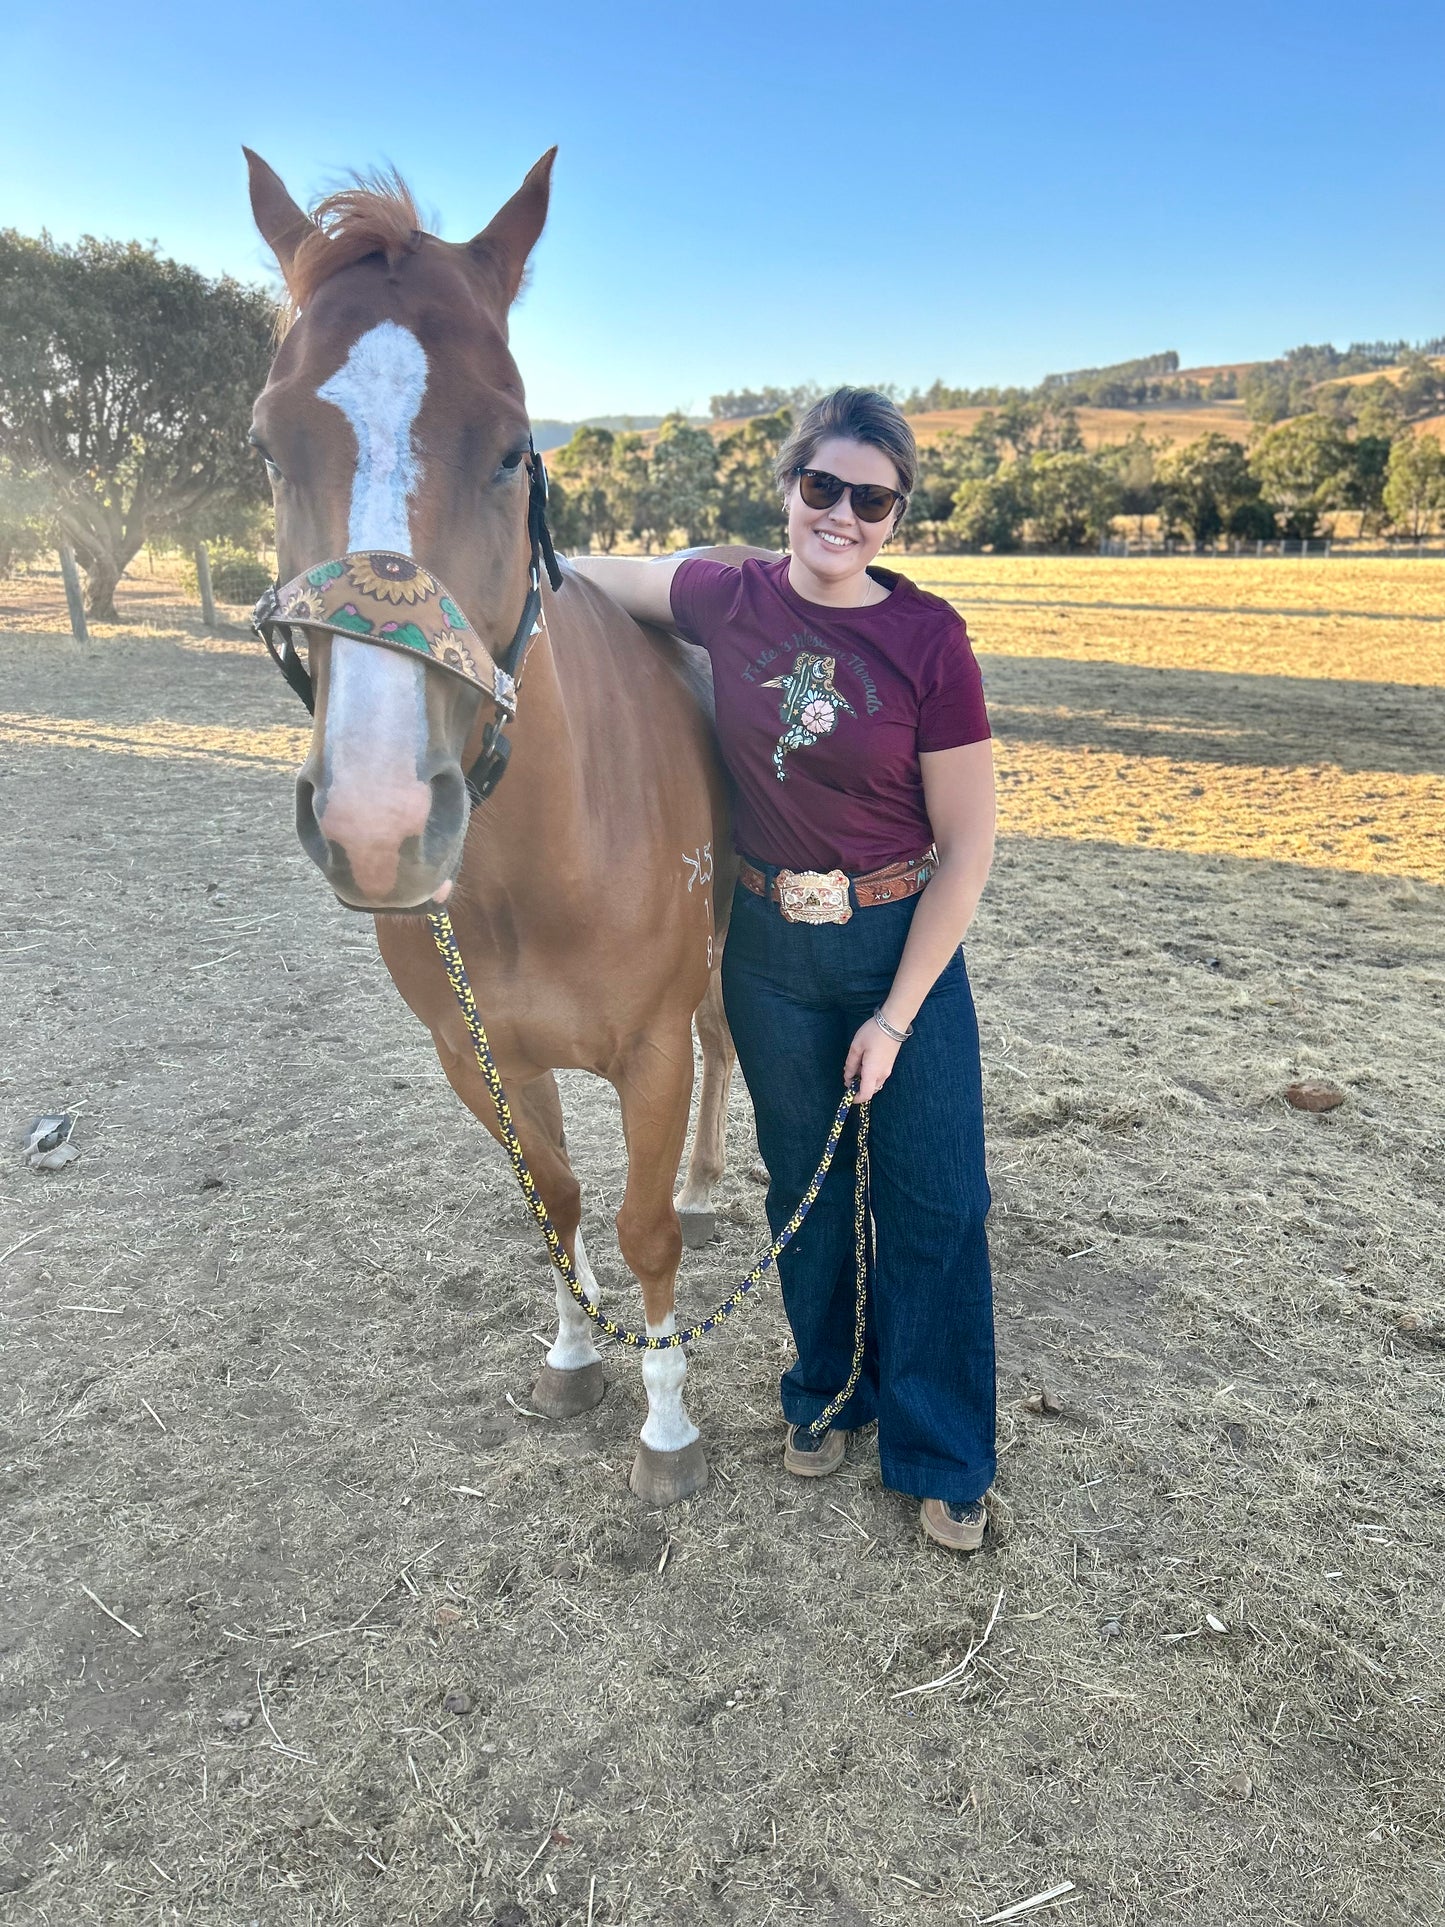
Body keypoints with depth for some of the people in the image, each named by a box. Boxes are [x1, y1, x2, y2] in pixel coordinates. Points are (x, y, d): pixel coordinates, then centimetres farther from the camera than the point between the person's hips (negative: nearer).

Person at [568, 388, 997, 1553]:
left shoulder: (929, 639, -14)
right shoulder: (728, 601, -5)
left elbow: (968, 845, -12)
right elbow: (605, 572, 17)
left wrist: (895, 1016, -13)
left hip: (904, 943, -2)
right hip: (770, 949, 3)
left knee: (934, 1203, 5)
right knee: (806, 1187, 16)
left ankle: (944, 1457, 26)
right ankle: (828, 1392, 41)